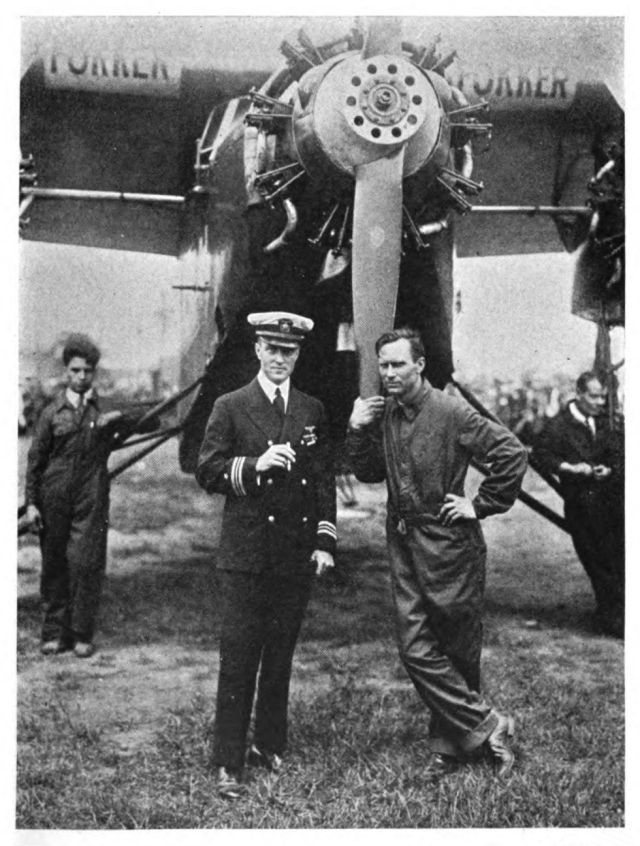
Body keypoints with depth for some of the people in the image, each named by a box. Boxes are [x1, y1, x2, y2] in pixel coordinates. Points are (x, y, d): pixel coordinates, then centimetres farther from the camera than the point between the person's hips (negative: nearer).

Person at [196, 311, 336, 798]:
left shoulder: (313, 411, 12)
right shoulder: (230, 408, 3)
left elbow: (326, 481, 12)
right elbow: (207, 473, -1)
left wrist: (325, 542, 3)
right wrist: (256, 464, -16)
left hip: (298, 554, 3)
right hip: (245, 553, -3)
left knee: (281, 656, 10)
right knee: (238, 658, -3)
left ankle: (271, 747, 24)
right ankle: (228, 764, 5)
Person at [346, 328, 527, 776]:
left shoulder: (451, 412, -13)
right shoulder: (383, 415, 6)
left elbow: (513, 453, -15)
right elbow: (369, 474, 13)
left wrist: (481, 505, -11)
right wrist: (358, 431, -2)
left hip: (449, 543, -6)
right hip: (404, 544, 6)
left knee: (459, 650, 8)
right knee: (416, 650, 2)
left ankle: (452, 740, 25)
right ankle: (488, 726, 13)